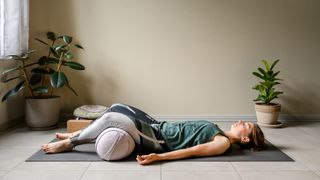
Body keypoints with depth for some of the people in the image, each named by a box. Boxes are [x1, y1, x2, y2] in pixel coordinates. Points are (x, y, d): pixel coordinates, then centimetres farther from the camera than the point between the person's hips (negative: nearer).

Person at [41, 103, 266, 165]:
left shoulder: (223, 143, -11)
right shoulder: (218, 132, 16)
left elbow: (192, 151, -22)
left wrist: (158, 157, -31)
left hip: (159, 141, -9)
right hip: (160, 127, 9)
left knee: (110, 119, -22)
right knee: (118, 108, 8)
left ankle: (69, 143, -3)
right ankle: (78, 134, 21)